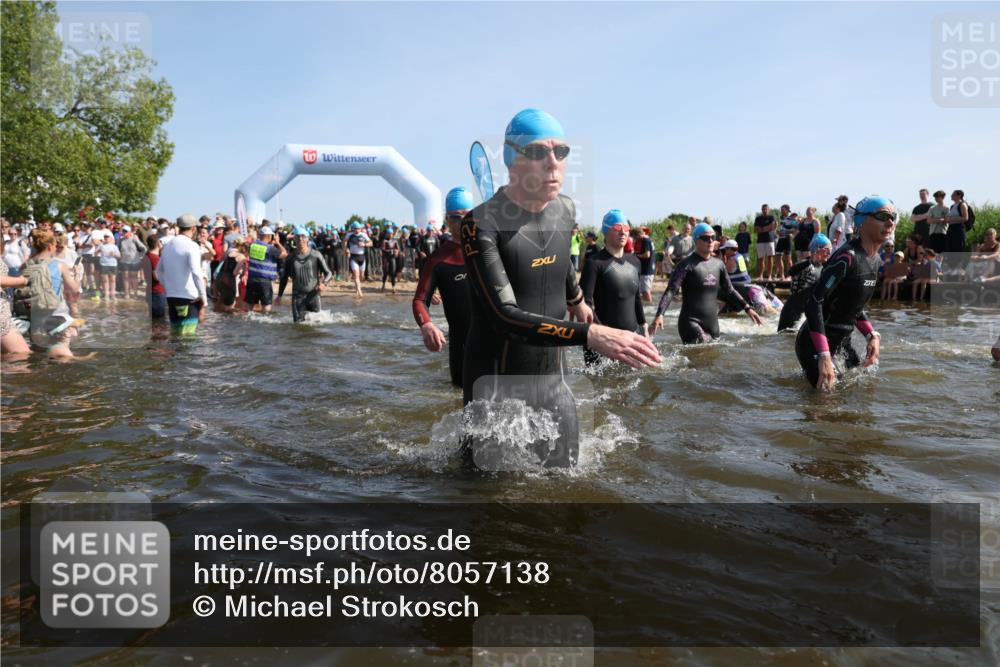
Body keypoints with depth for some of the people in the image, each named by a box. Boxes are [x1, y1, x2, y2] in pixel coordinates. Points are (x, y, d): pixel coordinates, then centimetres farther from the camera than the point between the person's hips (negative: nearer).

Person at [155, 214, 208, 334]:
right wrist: (203, 297, -16)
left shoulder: (168, 246, 13)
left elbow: (158, 271, 21)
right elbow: (196, 273, -22)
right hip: (189, 298, -7)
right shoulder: (192, 246, -11)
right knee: (186, 336, -7)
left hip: (171, 297, 7)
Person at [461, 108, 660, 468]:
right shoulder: (482, 223, -20)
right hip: (496, 387, -5)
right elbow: (505, 316, -30)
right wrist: (590, 334, -38)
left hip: (552, 379, 6)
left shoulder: (565, 210, 0)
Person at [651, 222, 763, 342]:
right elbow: (671, 291, -14)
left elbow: (730, 291, 24)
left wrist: (747, 308, 18)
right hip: (691, 323, -6)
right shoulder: (688, 265, -6)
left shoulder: (718, 264, 12)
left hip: (712, 323, 7)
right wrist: (659, 314, -27)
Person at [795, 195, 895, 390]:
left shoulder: (875, 261, 7)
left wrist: (872, 335, 5)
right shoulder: (847, 257, -21)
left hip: (842, 341, 9)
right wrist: (824, 356, -33)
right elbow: (814, 302, -27)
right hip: (815, 344, -9)